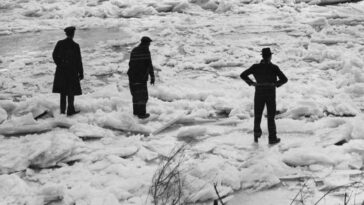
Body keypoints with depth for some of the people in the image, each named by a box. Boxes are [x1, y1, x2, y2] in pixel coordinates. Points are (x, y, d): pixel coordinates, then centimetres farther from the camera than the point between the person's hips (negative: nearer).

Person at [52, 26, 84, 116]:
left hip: (61, 71, 3)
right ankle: (70, 110, 7)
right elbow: (79, 61, -8)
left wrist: (60, 64, 13)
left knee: (63, 92, 12)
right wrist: (81, 73, -1)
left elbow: (54, 55, 2)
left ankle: (62, 110, 15)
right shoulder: (75, 46, -12)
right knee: (71, 91, 7)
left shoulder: (60, 43, -3)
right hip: (72, 71, -3)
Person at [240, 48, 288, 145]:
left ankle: (257, 133, -7)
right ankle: (272, 138, 12)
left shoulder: (256, 67, -5)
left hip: (259, 94, 1)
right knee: (271, 117, 11)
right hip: (271, 94, -1)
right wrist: (276, 84, 3)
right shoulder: (274, 68, -10)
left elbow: (243, 75, -5)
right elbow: (284, 79, -10)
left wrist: (251, 83, 1)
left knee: (257, 115, 14)